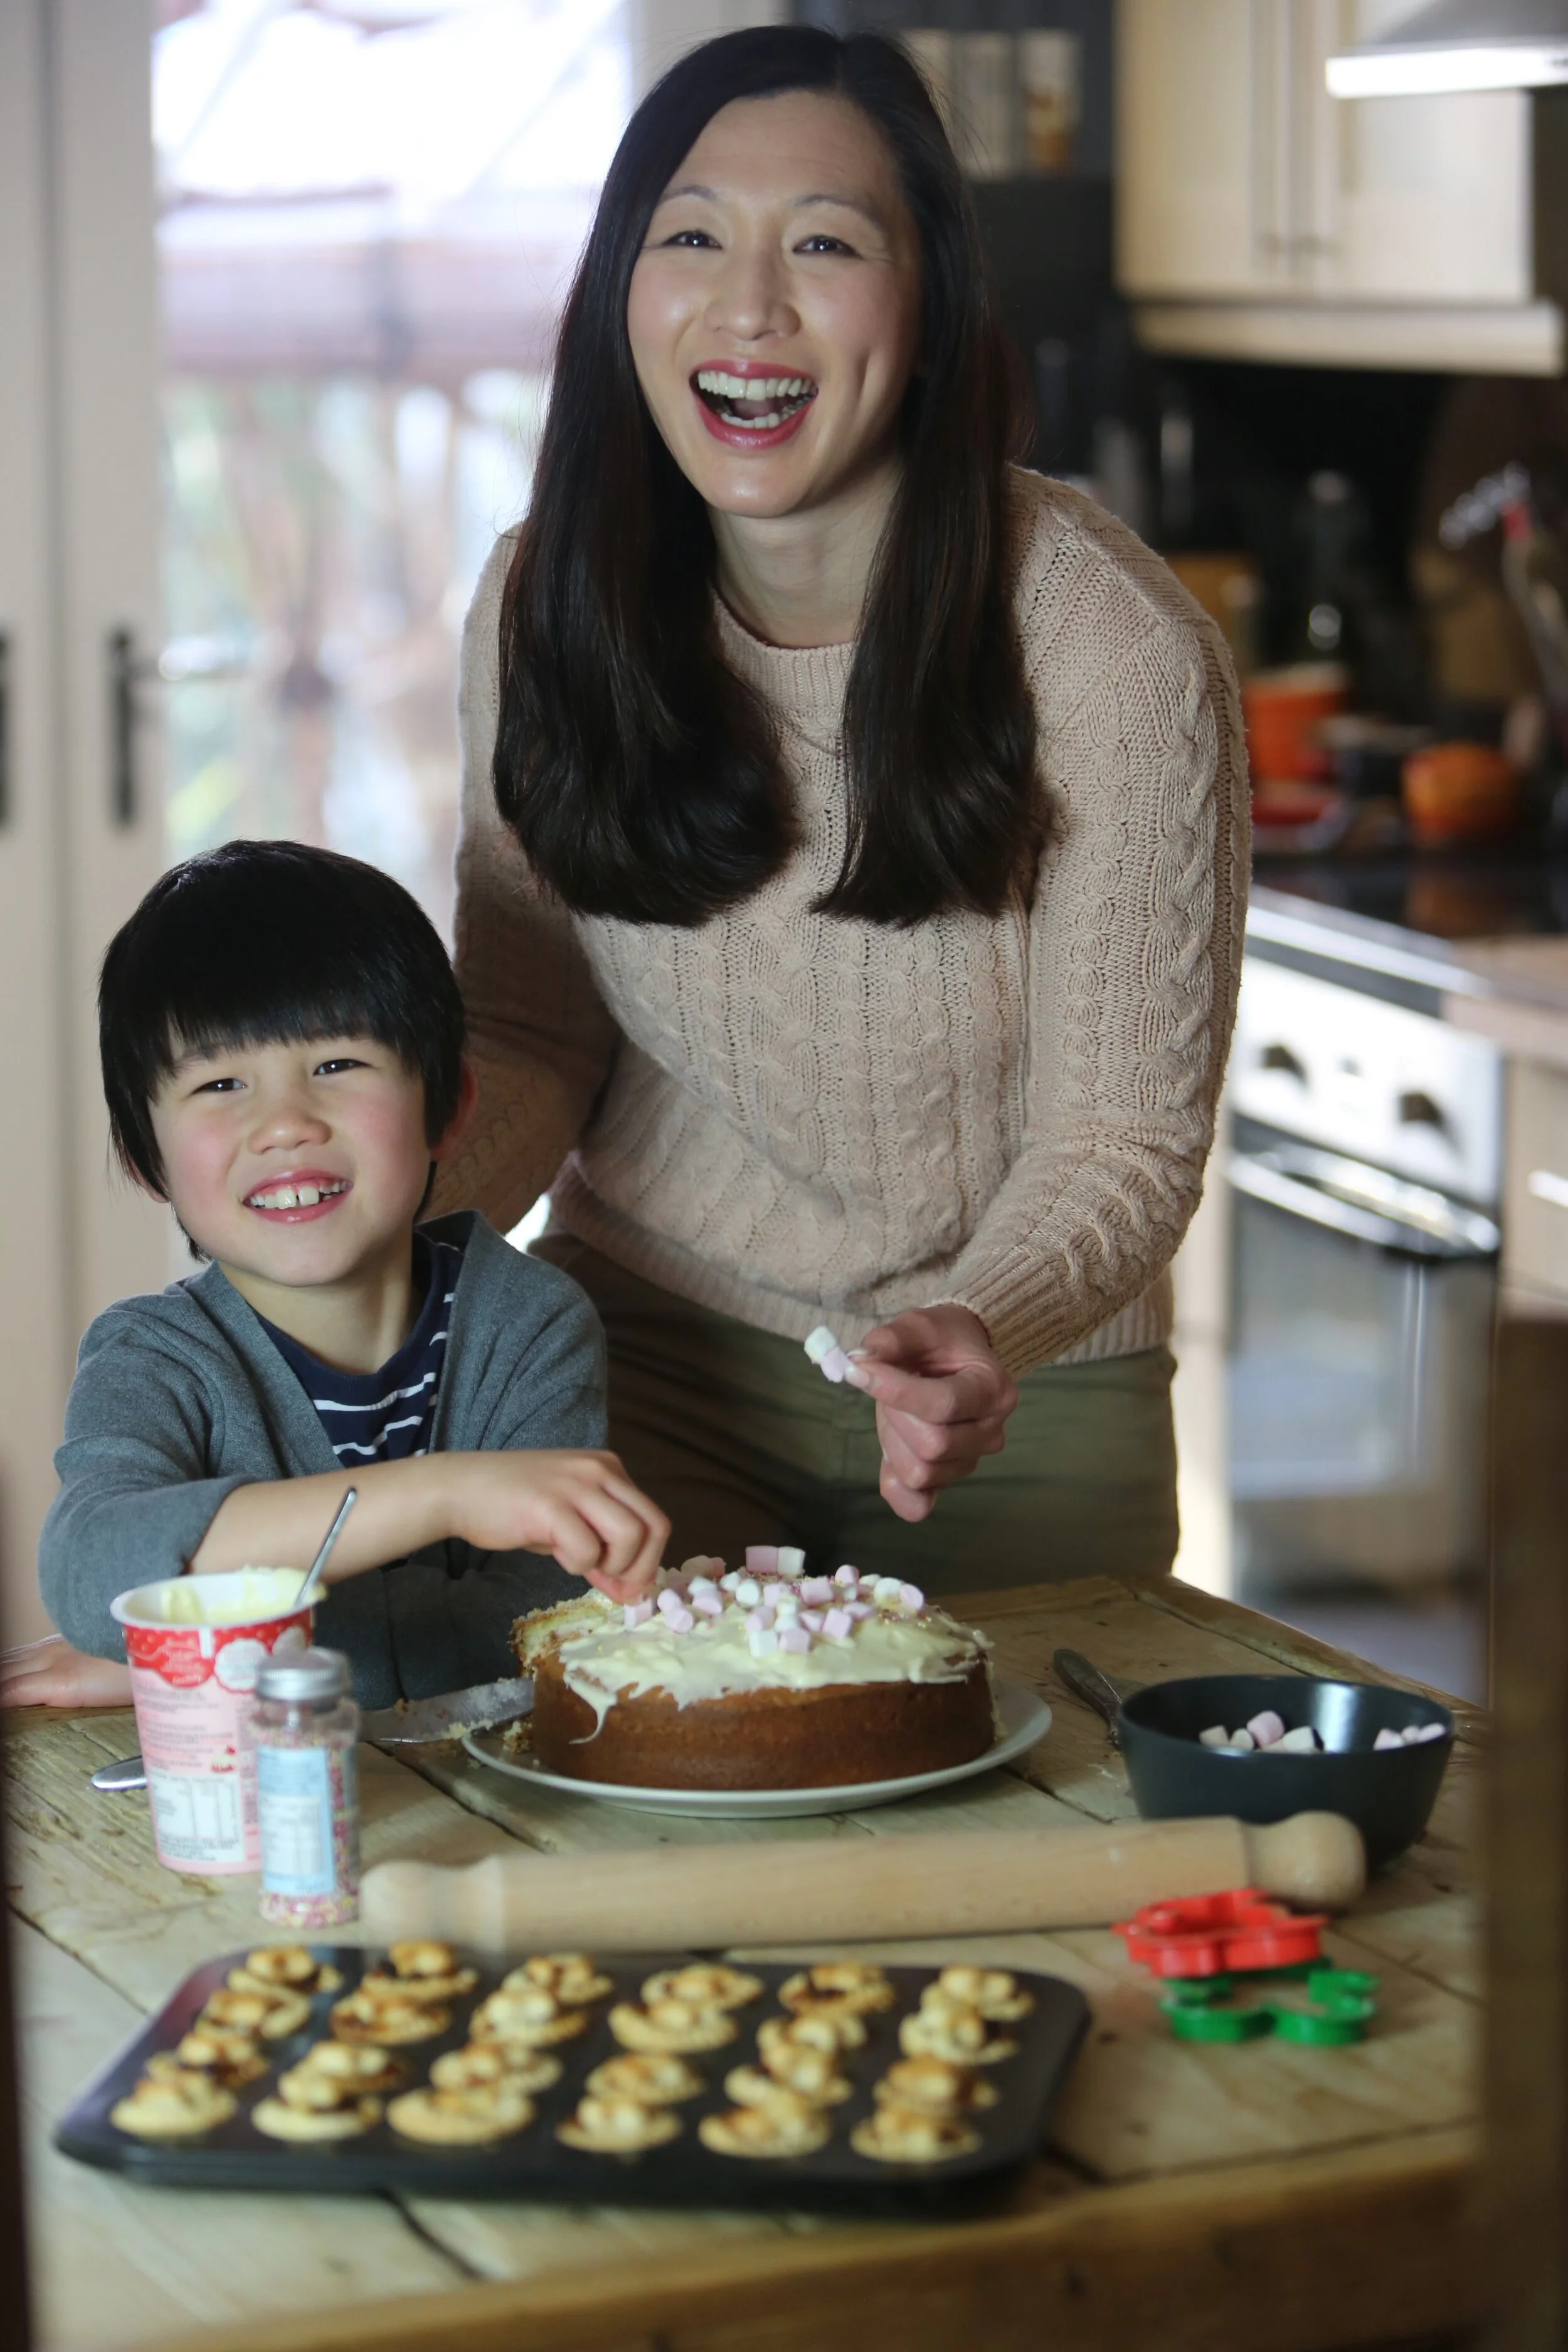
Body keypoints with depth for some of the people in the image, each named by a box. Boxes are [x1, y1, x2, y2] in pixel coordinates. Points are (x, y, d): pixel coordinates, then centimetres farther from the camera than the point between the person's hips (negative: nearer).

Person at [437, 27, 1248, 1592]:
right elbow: (535, 1034, 0)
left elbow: (1122, 1140, -15)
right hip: (644, 1347, 2)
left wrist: (982, 1336, -36)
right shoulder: (544, 603, -9)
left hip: (1020, 1397, -2)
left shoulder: (1119, 658, -21)